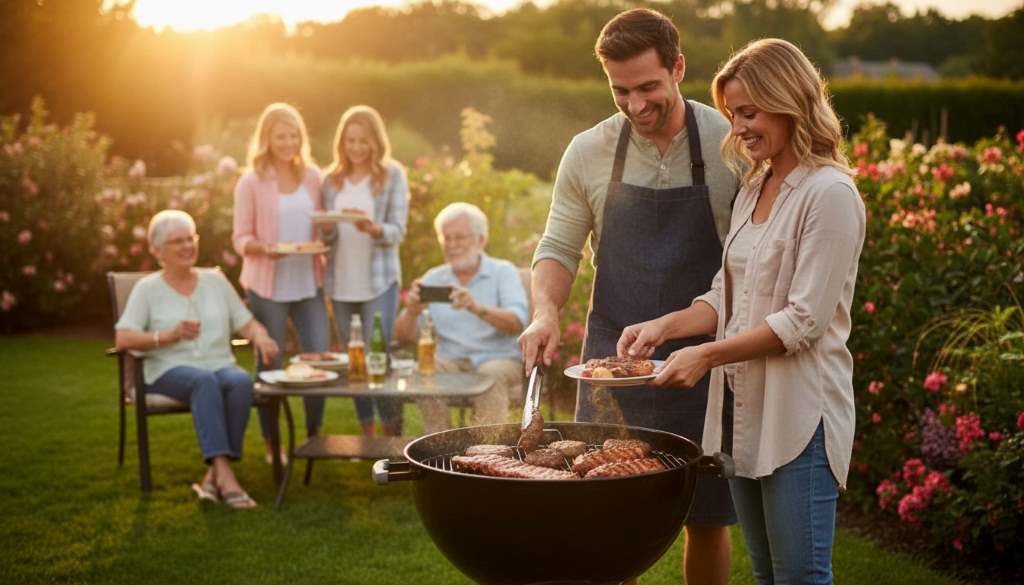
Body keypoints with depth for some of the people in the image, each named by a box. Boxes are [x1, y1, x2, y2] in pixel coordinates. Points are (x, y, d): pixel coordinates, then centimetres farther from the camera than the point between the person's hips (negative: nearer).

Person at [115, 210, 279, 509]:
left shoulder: (215, 280, 17)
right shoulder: (147, 288, 7)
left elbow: (247, 323, 15)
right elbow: (122, 340, -4)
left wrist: (260, 336, -8)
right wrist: (169, 335, -16)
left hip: (220, 366, 3)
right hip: (170, 370, -3)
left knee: (241, 381, -33)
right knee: (205, 381, -37)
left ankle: (213, 476, -30)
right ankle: (225, 476, -45)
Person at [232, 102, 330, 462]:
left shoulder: (312, 177, 7)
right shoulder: (252, 182, -4)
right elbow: (240, 238, -6)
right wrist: (263, 247, -24)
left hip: (308, 284, 3)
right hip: (268, 287, -3)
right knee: (270, 366, 5)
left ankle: (314, 438, 18)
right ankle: (271, 443, 19)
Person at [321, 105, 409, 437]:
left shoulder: (392, 175, -1)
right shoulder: (333, 178, 9)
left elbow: (397, 232, -7)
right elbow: (326, 236, 9)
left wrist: (373, 228, -27)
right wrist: (327, 229, -15)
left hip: (378, 281, -4)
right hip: (341, 282, 4)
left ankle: (393, 438, 3)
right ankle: (367, 437, 18)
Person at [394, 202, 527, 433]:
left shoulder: (503, 272, 2)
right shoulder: (433, 278, 11)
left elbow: (516, 323, -16)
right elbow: (404, 335, 3)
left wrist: (477, 308, -33)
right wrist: (412, 311, -21)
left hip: (499, 359, -2)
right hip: (452, 361, 3)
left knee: (491, 374, -35)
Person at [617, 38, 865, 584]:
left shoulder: (830, 195, -13)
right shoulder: (752, 191, 13)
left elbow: (804, 321, -18)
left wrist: (708, 354, -19)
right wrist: (665, 326, -2)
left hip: (799, 412, -8)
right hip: (740, 405, 8)